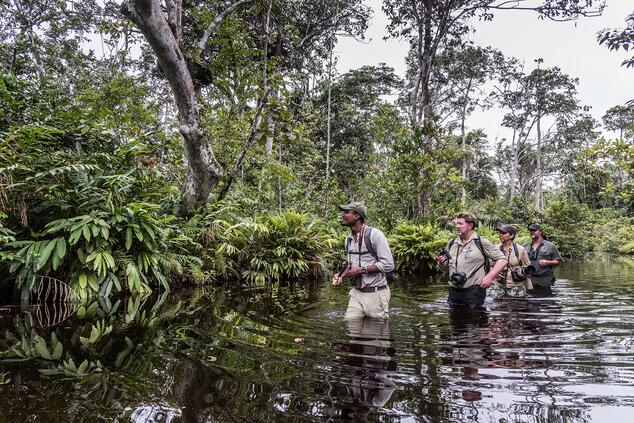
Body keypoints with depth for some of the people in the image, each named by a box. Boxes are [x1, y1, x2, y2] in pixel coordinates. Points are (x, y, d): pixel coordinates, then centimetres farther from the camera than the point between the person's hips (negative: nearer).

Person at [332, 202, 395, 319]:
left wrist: (361, 270, -19)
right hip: (356, 292, 6)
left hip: (376, 293, -6)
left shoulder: (374, 234, -13)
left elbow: (388, 264, -18)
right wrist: (341, 276, 3)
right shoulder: (348, 239, 11)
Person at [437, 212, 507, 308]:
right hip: (454, 292, 4)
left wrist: (489, 277, -13)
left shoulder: (481, 243, -2)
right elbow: (444, 268, 19)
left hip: (474, 291, -4)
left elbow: (502, 260, -3)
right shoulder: (451, 244, 12)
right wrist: (441, 263, -4)